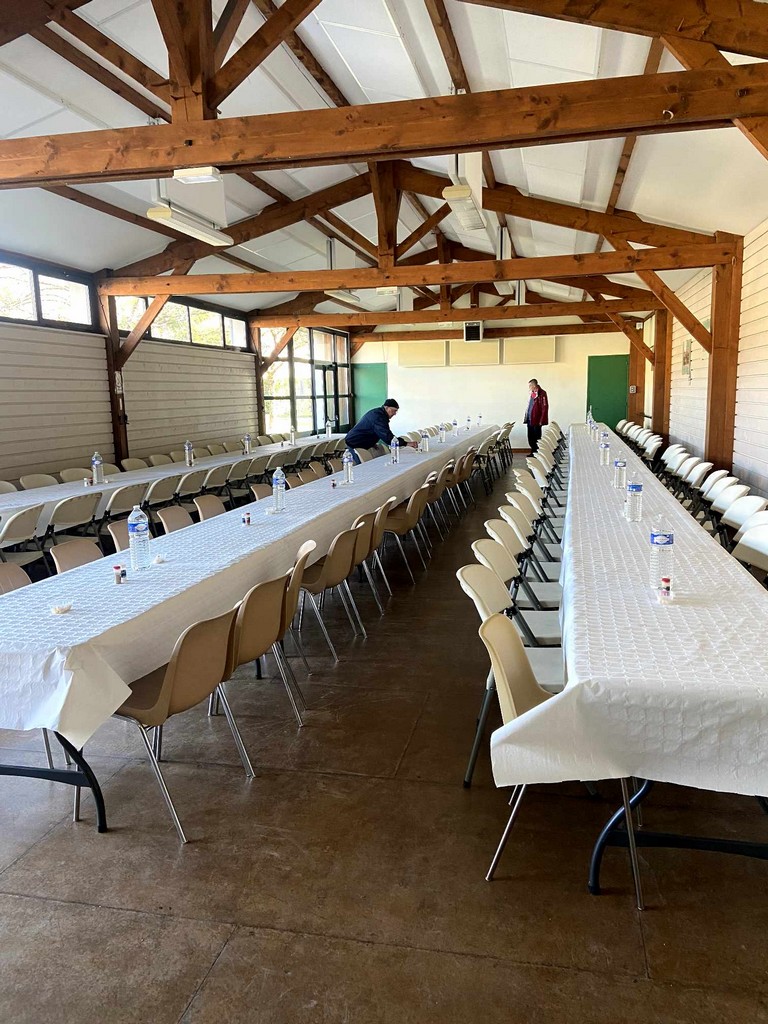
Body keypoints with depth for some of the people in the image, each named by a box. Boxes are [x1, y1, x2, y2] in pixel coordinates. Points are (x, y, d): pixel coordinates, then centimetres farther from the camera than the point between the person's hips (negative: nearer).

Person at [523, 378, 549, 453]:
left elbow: (545, 407, -15)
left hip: (536, 421, -8)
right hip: (530, 420, 8)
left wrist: (541, 421, -17)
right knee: (531, 438, 12)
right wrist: (526, 417, 14)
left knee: (537, 438, 0)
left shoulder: (541, 393, -13)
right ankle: (533, 452, 23)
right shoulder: (531, 394, 12)